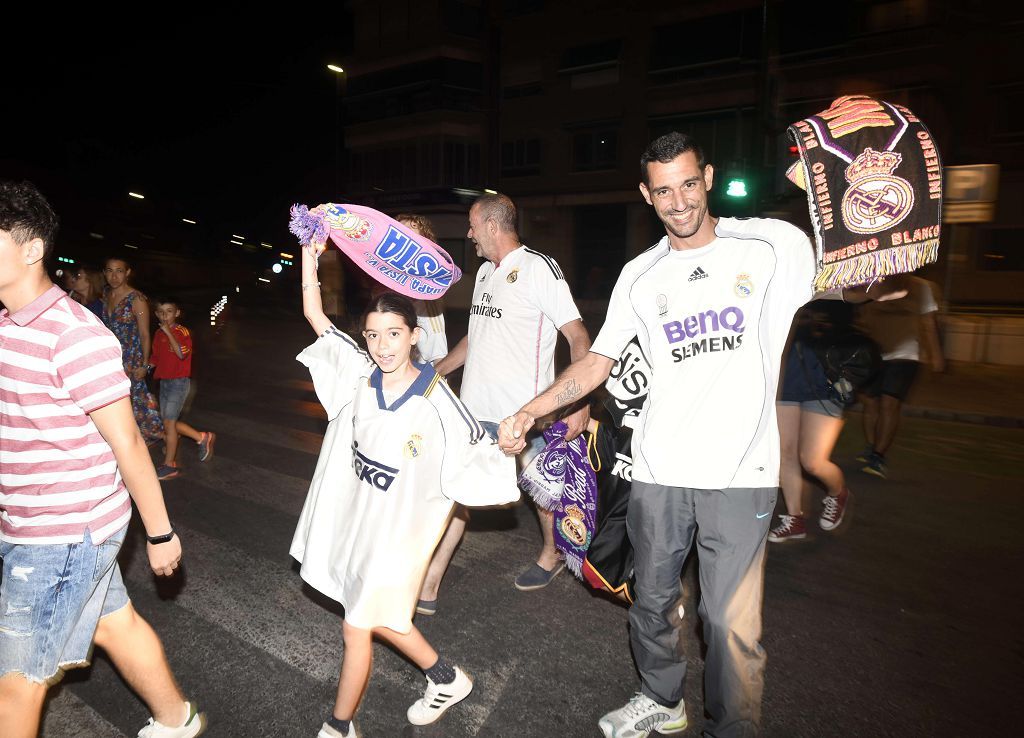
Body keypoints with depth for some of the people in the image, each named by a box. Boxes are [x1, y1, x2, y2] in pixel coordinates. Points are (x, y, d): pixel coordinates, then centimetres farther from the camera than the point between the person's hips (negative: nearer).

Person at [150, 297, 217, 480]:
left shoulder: (182, 332, -12)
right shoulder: (158, 334, 9)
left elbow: (182, 353, -28)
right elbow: (155, 358, 18)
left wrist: (169, 332, -28)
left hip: (179, 381, -8)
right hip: (164, 381, 8)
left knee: (168, 422, -6)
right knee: (167, 422, 9)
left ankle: (169, 465, 6)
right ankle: (202, 438, 22)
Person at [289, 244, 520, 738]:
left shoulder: (439, 406, -21)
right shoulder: (361, 376, -6)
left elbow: (488, 469, -14)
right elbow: (314, 314, -2)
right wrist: (310, 248, -5)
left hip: (398, 530, -6)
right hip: (352, 515, 6)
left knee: (358, 626, 7)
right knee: (382, 617, 20)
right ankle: (447, 679, 43)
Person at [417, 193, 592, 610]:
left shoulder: (538, 267, -11)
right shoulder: (485, 272, 14)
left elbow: (578, 338, -15)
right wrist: (436, 371, 25)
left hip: (524, 411, -7)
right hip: (475, 406, 7)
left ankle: (551, 555, 39)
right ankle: (428, 588, 11)